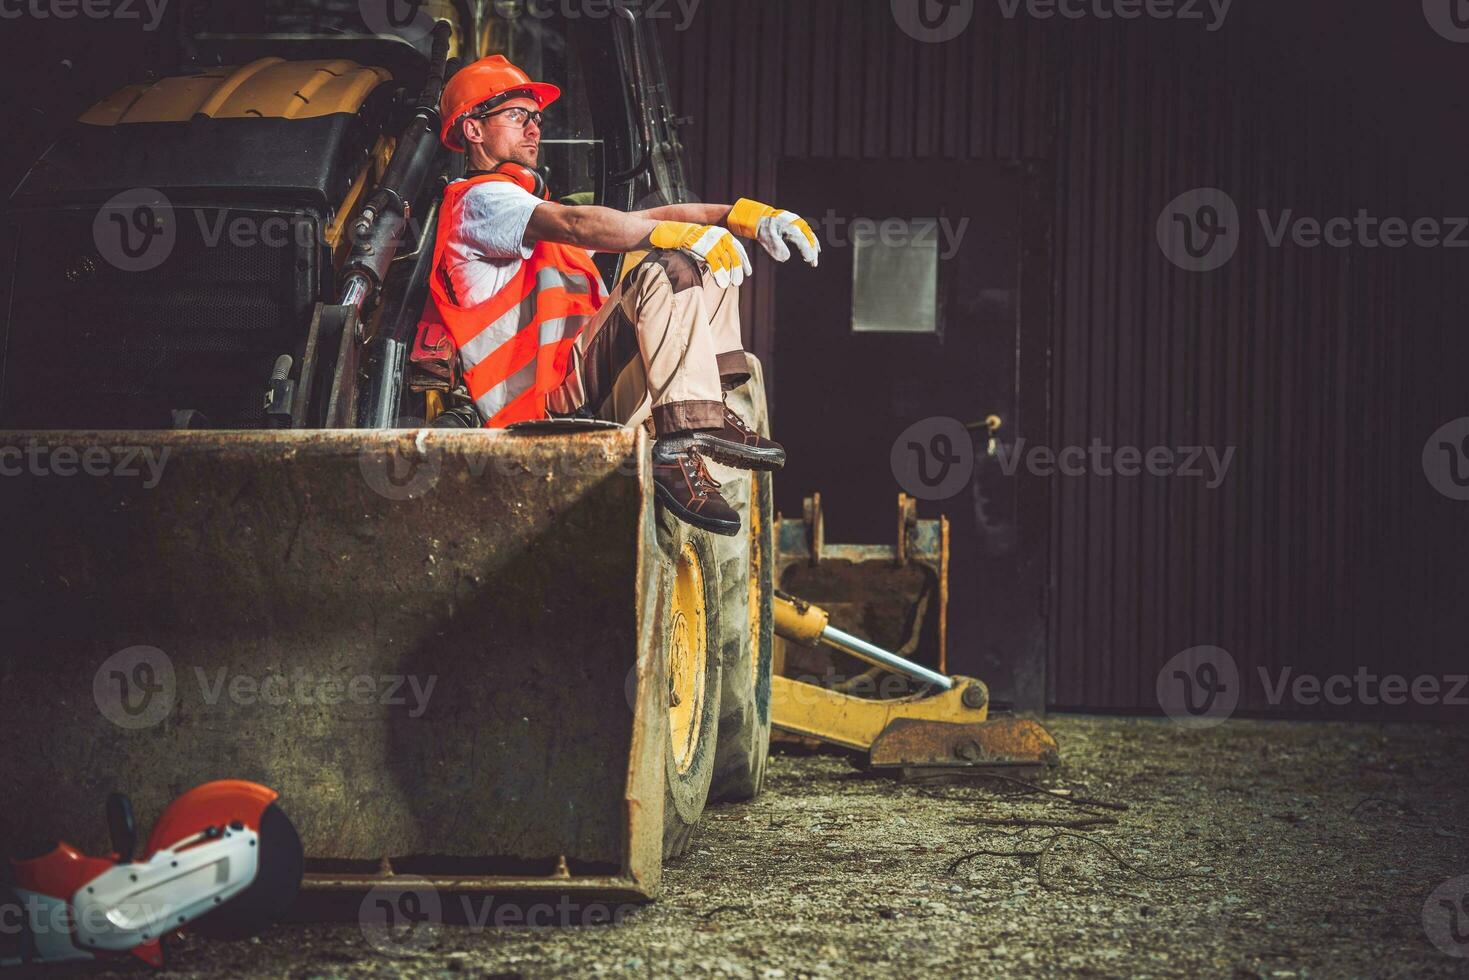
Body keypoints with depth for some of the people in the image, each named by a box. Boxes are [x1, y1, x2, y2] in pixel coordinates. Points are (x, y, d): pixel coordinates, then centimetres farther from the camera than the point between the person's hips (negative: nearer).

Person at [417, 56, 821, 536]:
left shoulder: (530, 202, 31)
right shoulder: (478, 200, 0)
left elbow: (645, 220, 21)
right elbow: (575, 226, -20)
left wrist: (743, 215, 7)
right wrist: (682, 233, -26)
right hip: (554, 392, -9)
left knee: (710, 252, 11)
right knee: (668, 270, -27)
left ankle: (711, 413, -7)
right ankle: (680, 448, -37)